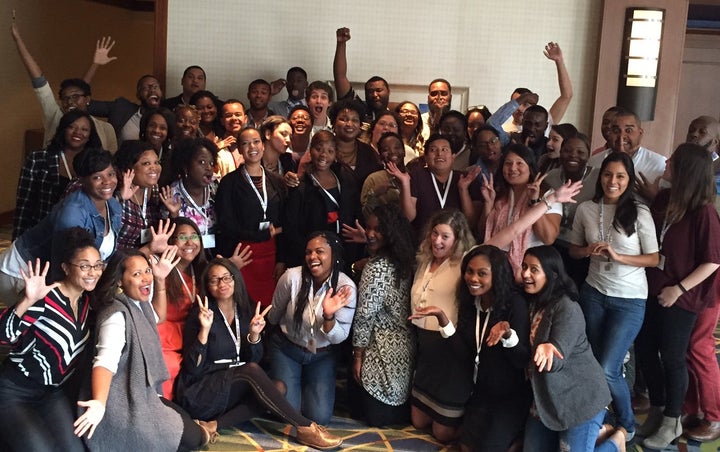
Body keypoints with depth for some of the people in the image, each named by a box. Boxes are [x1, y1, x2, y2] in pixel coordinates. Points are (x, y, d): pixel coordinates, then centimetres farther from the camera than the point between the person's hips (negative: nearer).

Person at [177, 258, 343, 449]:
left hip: (235, 389, 6)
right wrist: (204, 330, -29)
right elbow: (192, 367, -17)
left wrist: (254, 333, -16)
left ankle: (216, 425, -26)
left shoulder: (245, 309, 4)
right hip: (201, 392, -6)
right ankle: (305, 428, -29)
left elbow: (254, 358, 2)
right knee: (251, 370, -30)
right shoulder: (199, 314, -11)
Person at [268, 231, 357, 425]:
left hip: (322, 356, 1)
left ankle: (305, 385, 24)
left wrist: (328, 316, -35)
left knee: (319, 417, -8)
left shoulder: (346, 287, -20)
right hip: (286, 349, -1)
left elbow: (339, 338, -16)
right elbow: (273, 316, 0)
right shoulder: (292, 277, -21)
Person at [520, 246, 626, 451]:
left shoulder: (567, 308, -21)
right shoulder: (530, 303, 2)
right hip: (545, 398, 8)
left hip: (580, 398, -8)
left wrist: (547, 350, -53)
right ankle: (595, 434, 28)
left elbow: (557, 360, -31)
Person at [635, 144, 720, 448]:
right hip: (651, 289, 7)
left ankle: (672, 422, 25)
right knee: (644, 349, 15)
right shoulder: (663, 199, 1)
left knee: (671, 357, 6)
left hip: (679, 297, -7)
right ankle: (656, 411, 35)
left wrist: (679, 289, -15)